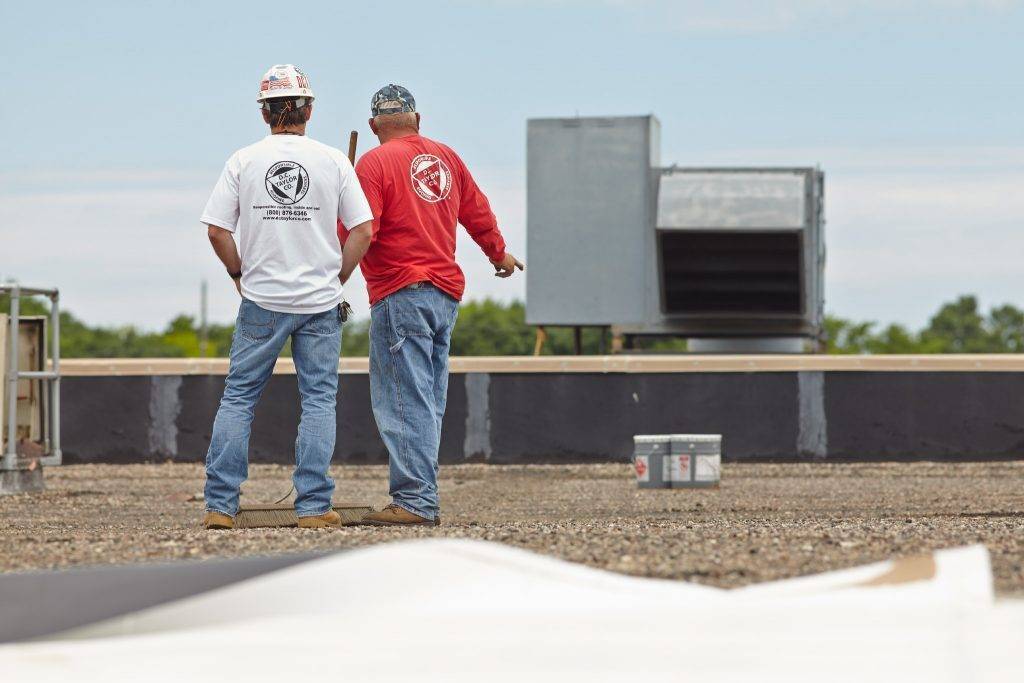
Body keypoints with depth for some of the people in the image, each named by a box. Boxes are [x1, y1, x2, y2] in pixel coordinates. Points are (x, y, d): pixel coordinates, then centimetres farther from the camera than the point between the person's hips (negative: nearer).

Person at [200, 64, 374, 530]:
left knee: (238, 396, 5)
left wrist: (240, 275, 11)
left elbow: (217, 229, -3)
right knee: (319, 400, 5)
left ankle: (219, 504, -1)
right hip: (320, 301, 0)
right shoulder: (333, 161, 0)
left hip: (262, 300, 0)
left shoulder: (244, 161, 0)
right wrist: (336, 280, 8)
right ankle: (314, 506, -1)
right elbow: (363, 230, -2)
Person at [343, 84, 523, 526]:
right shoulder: (446, 158, 14)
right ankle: (422, 500, 12)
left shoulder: (374, 163, -7)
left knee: (405, 402, -10)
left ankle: (415, 502, -16)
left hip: (400, 294, -7)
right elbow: (477, 211, 27)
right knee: (428, 402, 11)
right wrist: (498, 253, 43)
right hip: (448, 292, 7)